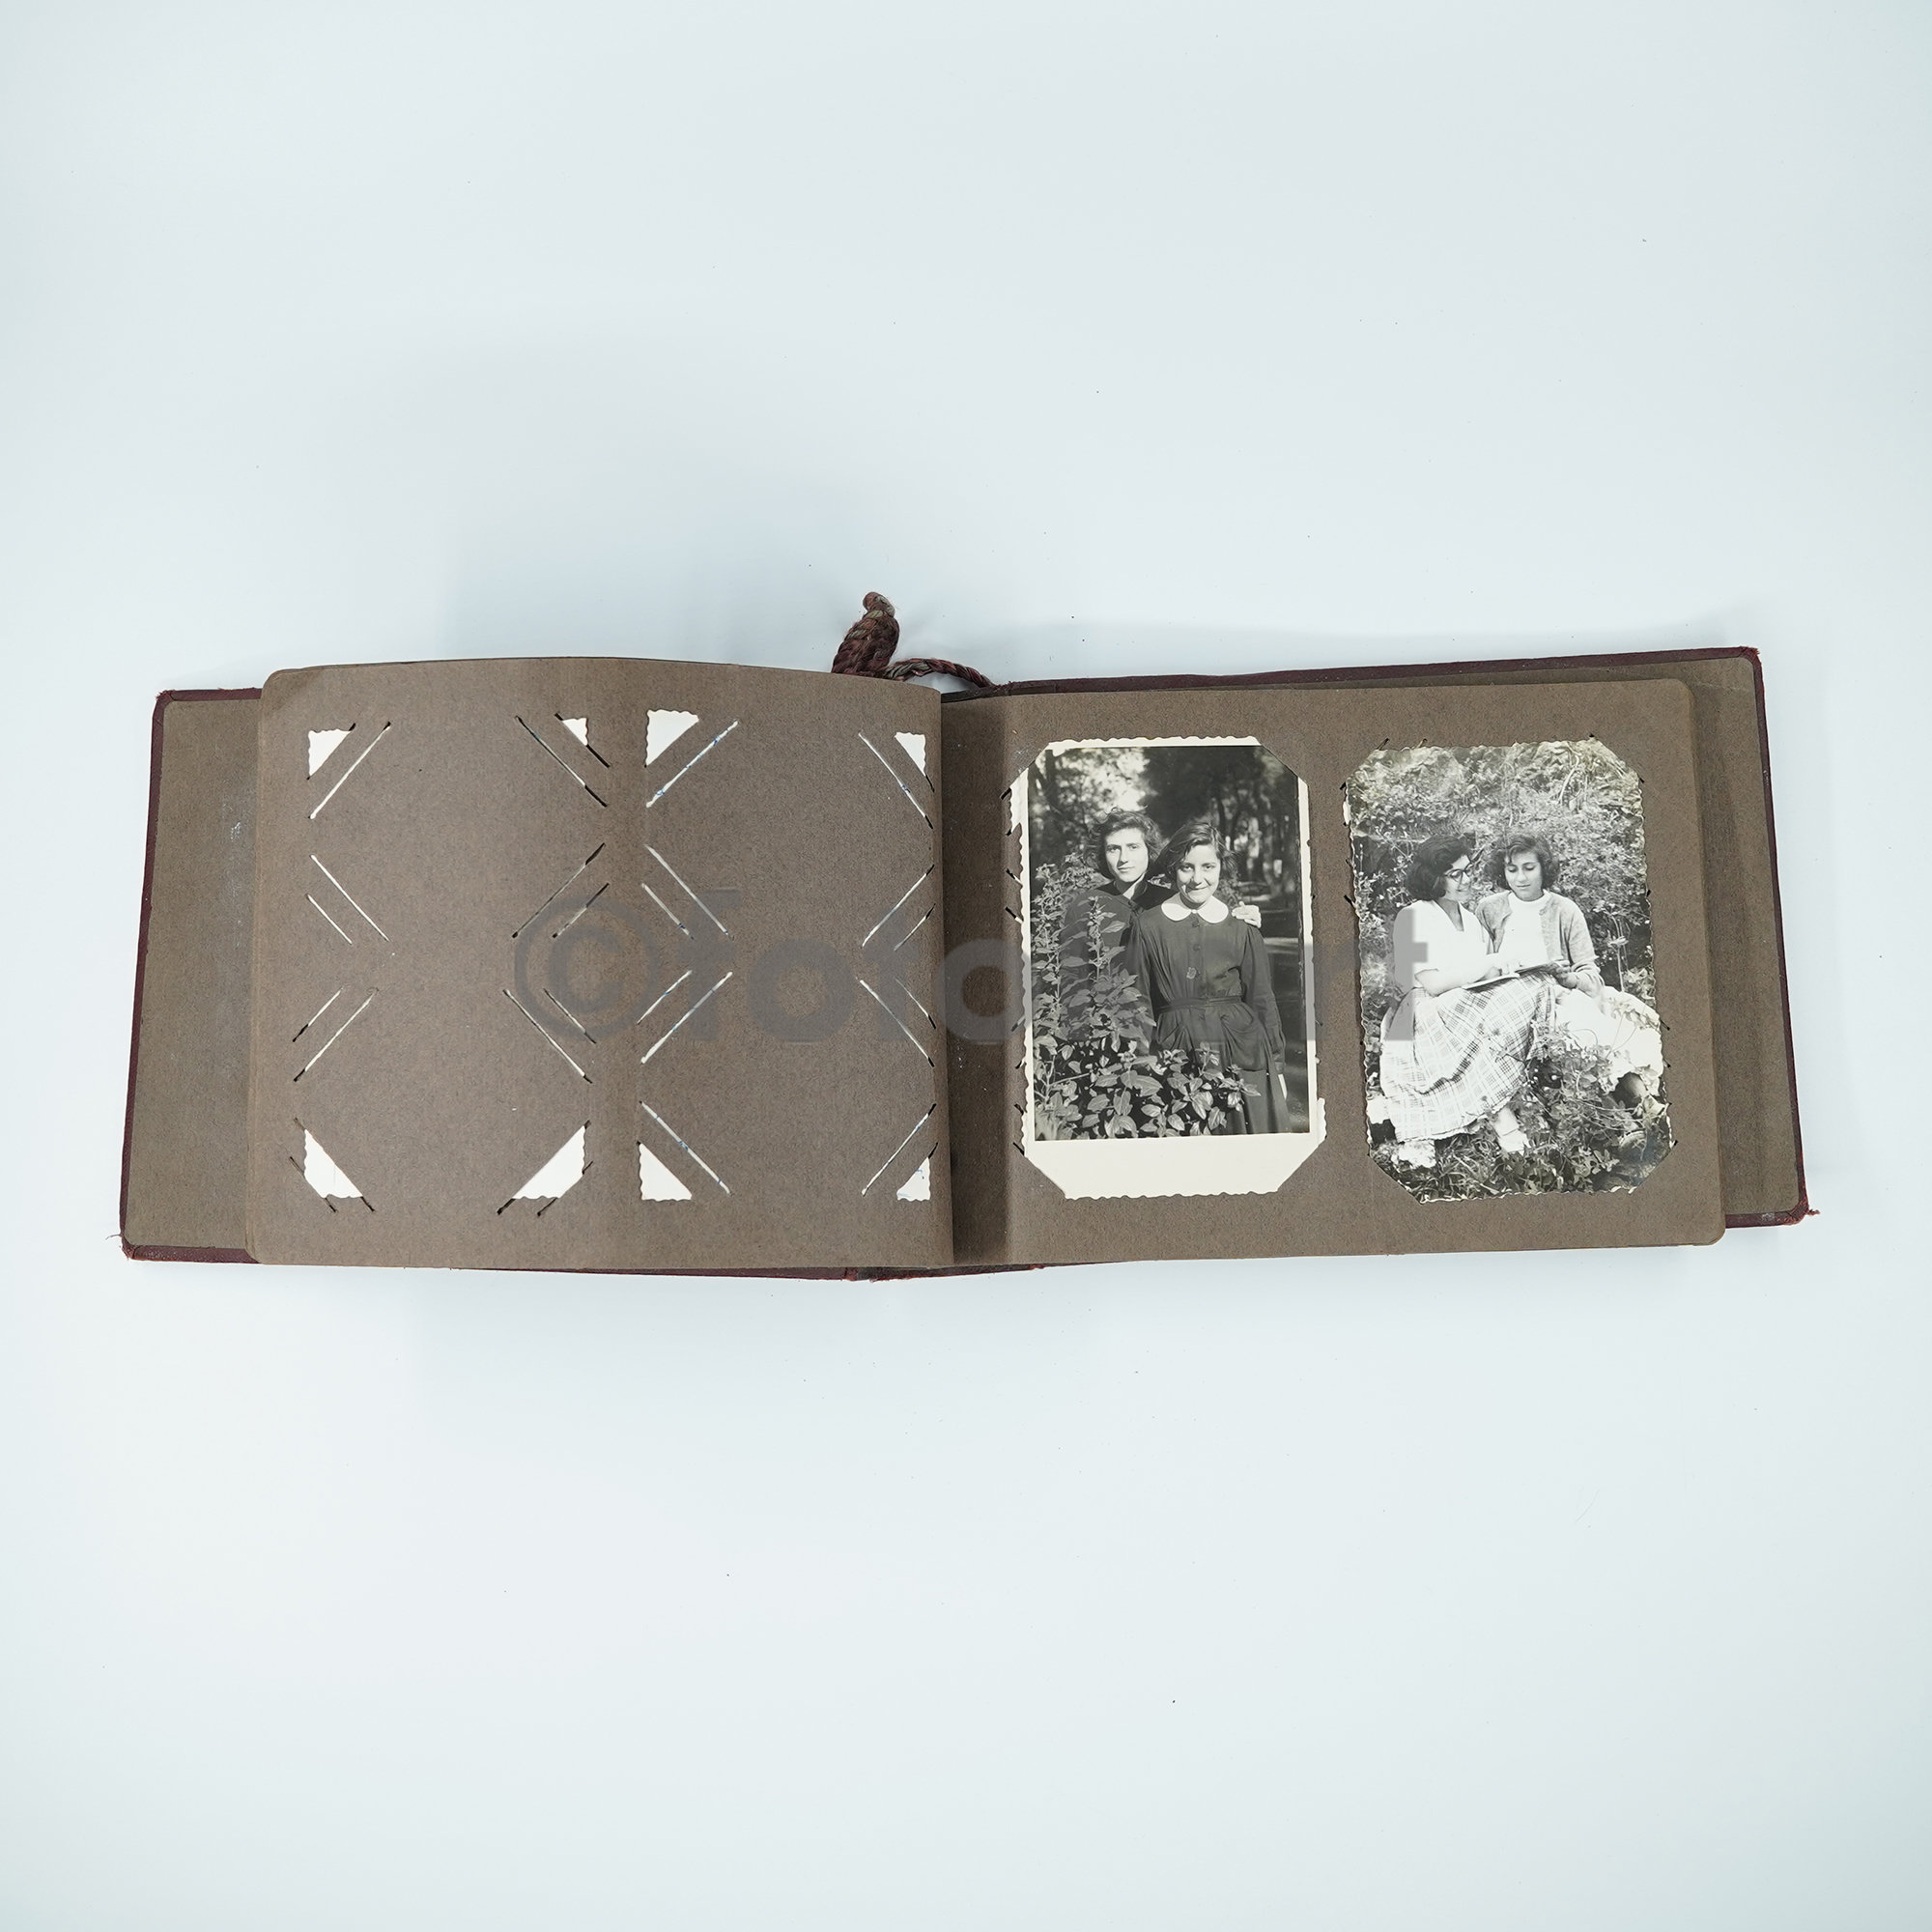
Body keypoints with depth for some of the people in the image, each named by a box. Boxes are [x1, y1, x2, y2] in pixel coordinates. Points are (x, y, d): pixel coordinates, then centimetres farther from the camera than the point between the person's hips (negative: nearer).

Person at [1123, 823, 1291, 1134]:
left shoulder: (1241, 925, 5)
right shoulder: (1147, 926, 3)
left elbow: (1263, 1000, 10)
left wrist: (1277, 1065, 8)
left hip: (1241, 1053, 1)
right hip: (1174, 1052, -1)